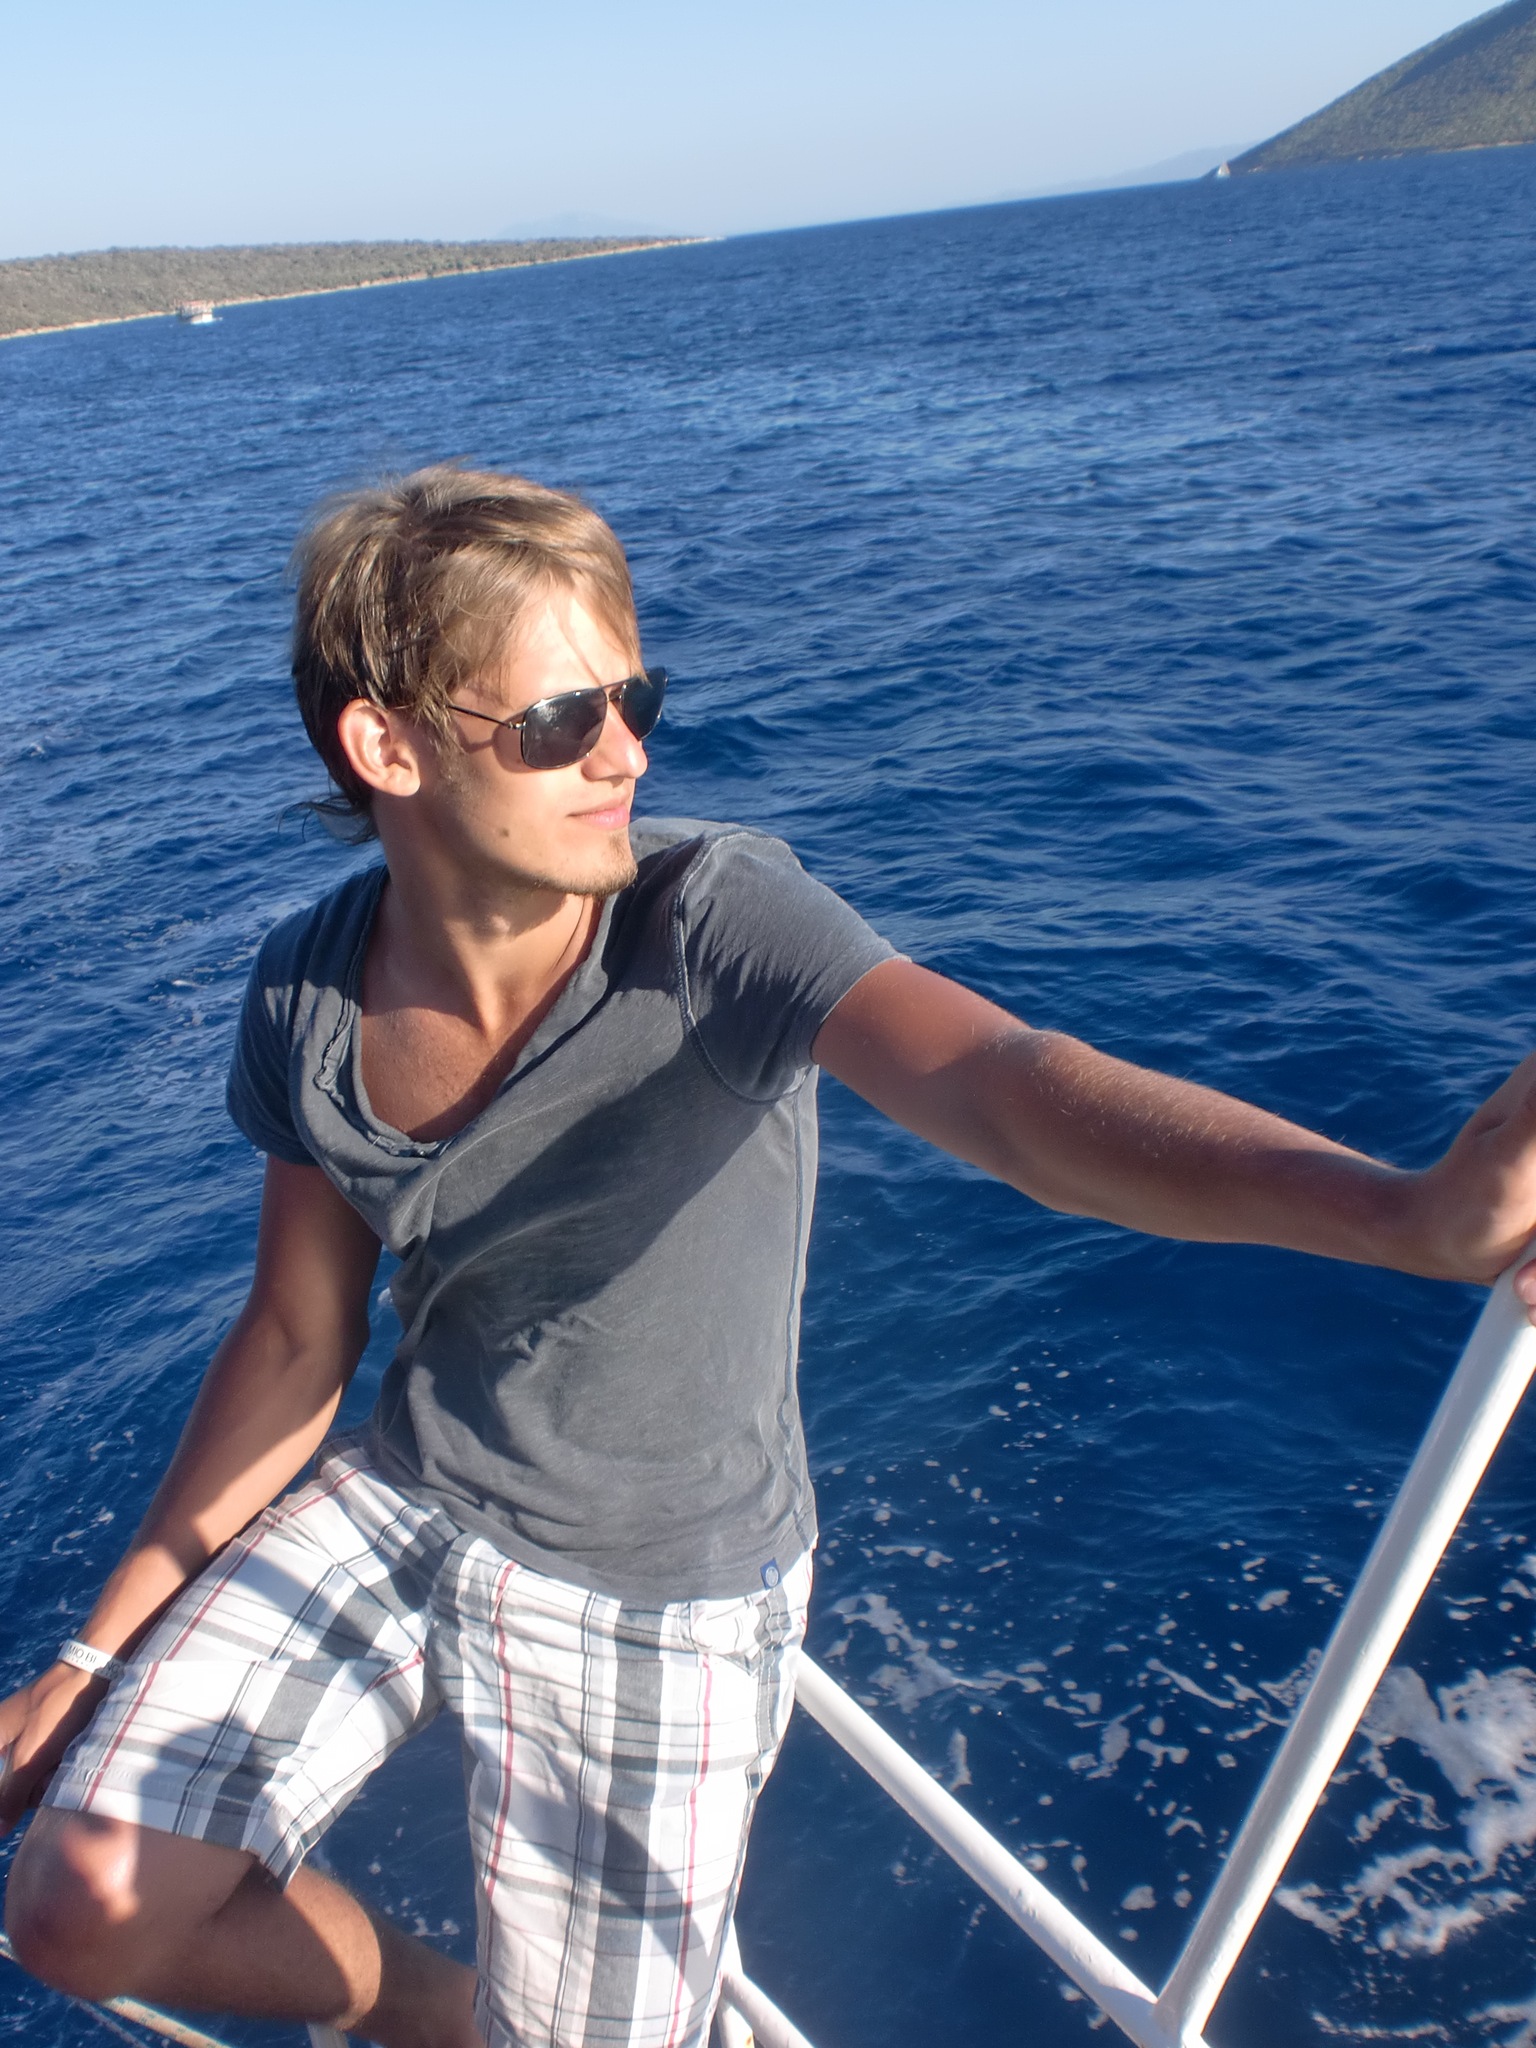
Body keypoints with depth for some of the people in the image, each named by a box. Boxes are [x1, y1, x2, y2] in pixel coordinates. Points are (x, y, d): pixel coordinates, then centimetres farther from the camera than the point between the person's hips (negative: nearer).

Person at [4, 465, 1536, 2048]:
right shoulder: (306, 999, -11)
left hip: (659, 1596, -3)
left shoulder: (714, 922, -26)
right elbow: (297, 1344, 1)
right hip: (394, 1506, 4)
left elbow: (1002, 1085, -43)